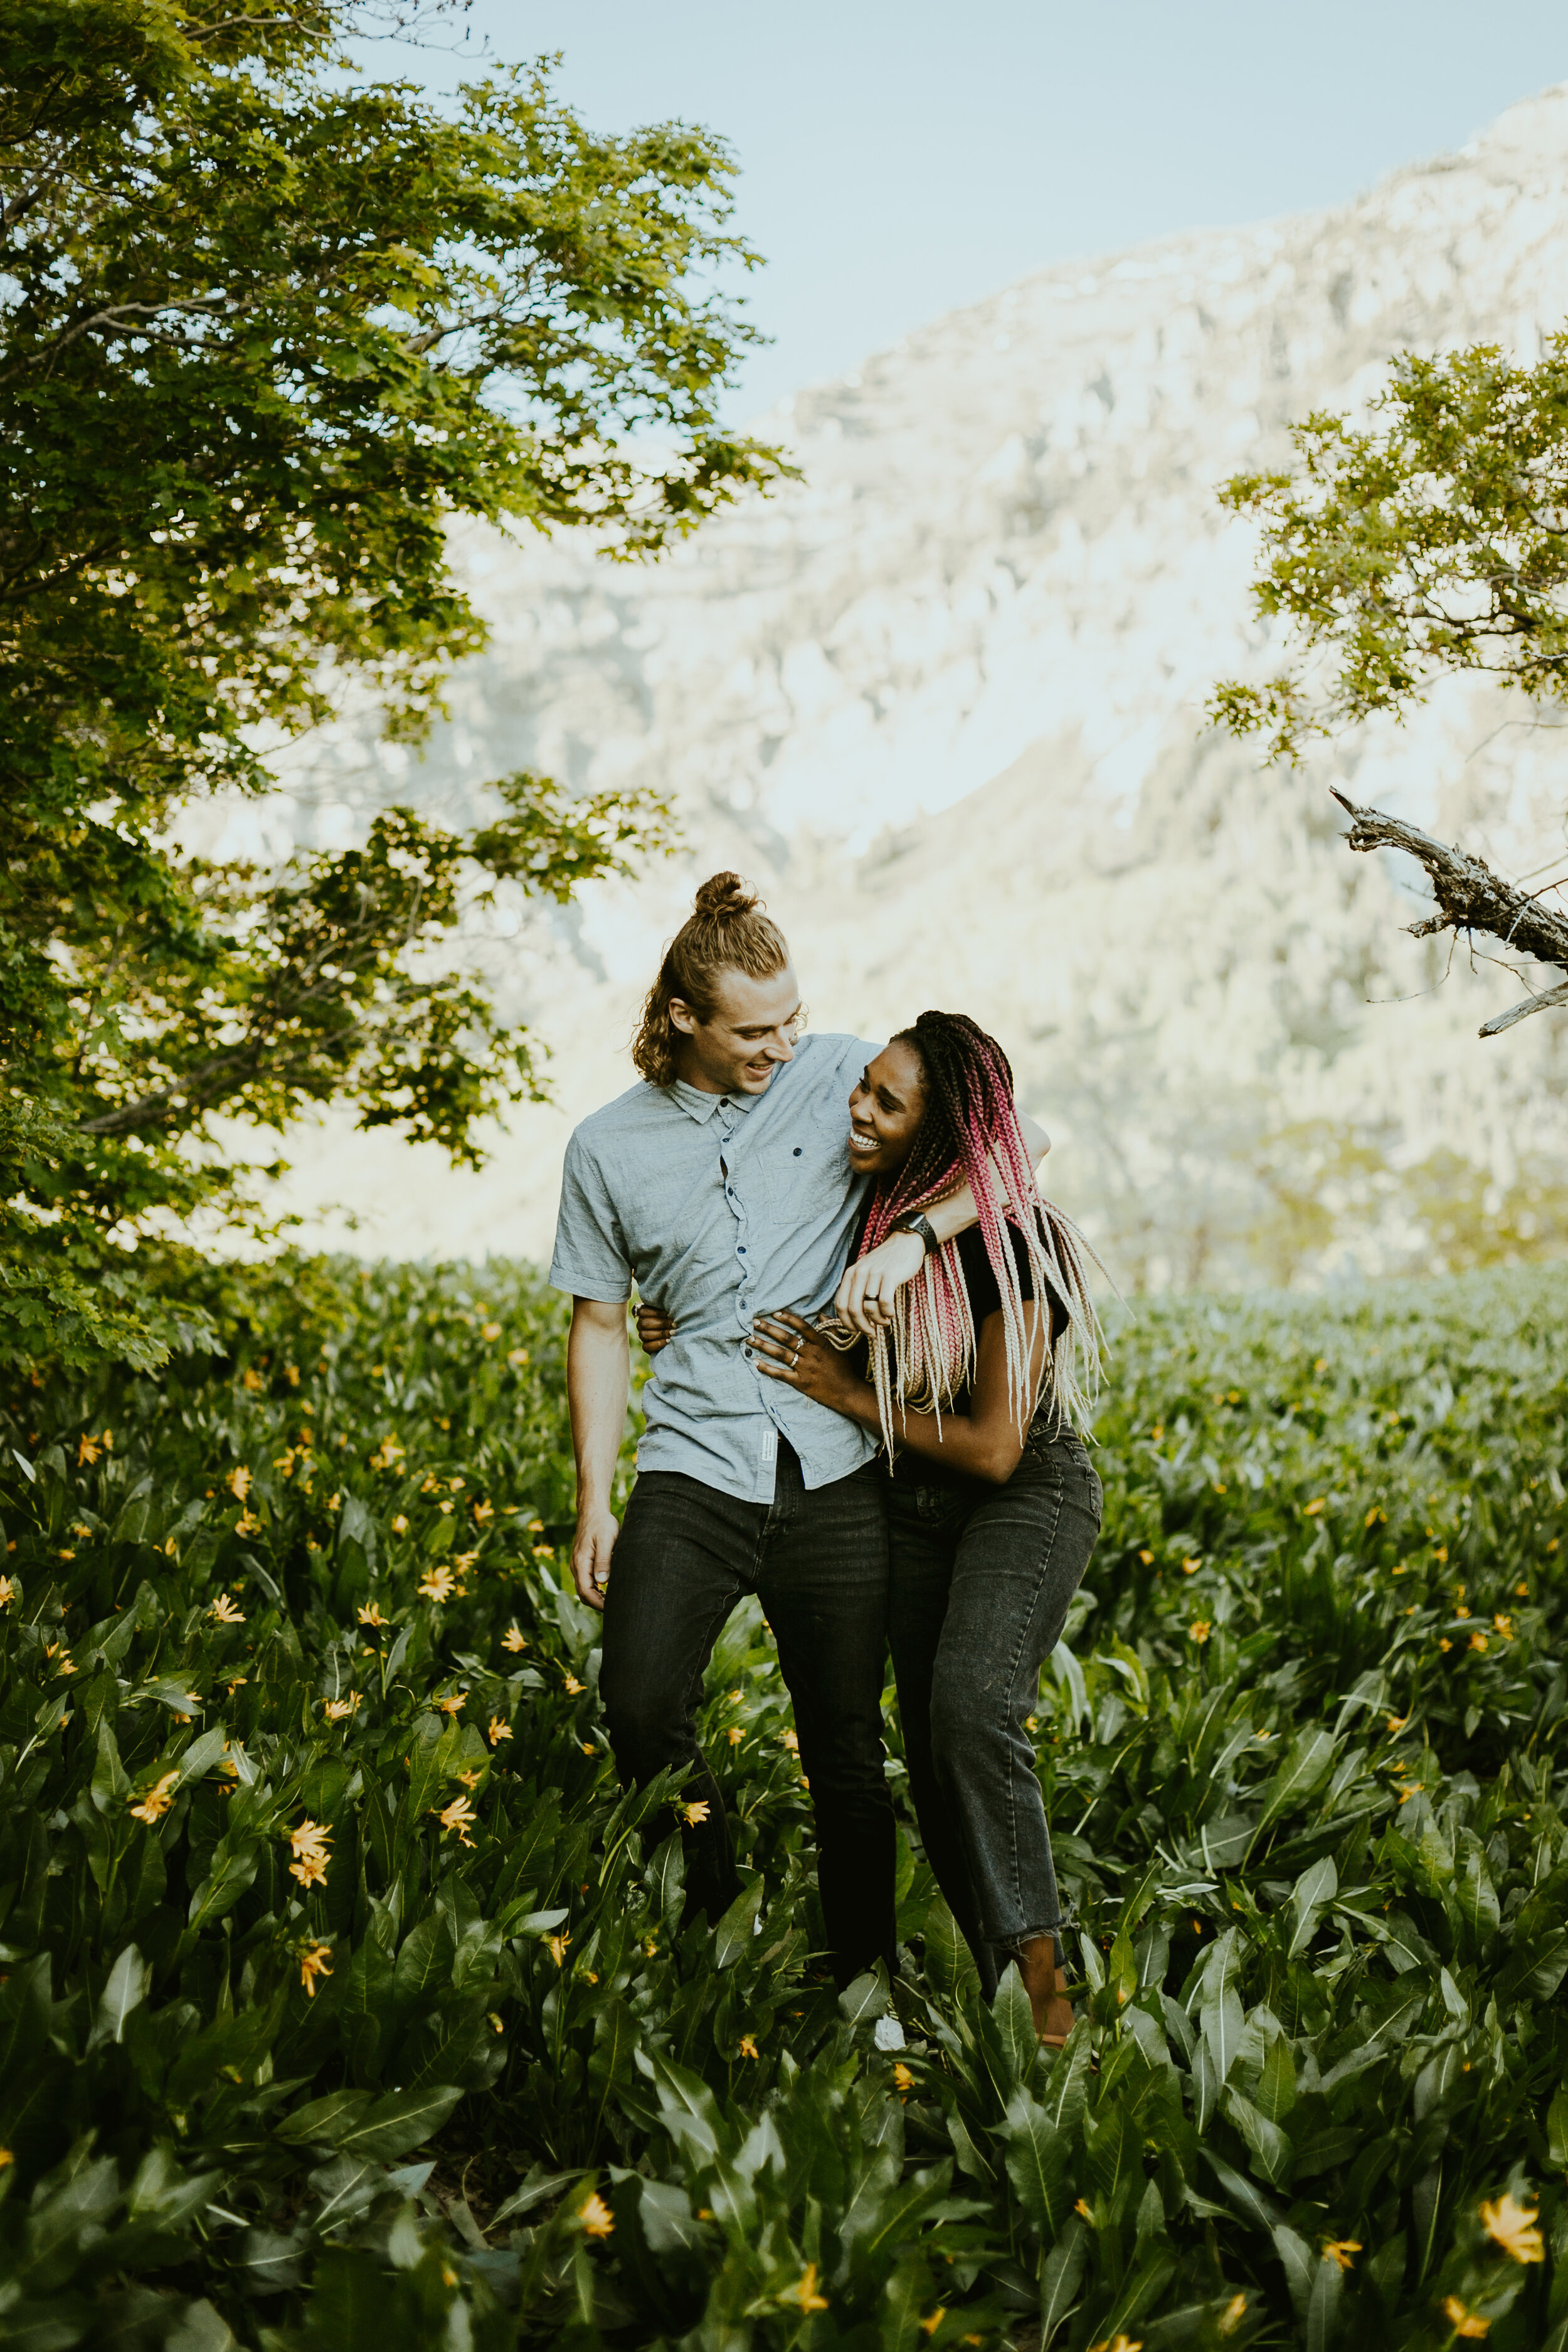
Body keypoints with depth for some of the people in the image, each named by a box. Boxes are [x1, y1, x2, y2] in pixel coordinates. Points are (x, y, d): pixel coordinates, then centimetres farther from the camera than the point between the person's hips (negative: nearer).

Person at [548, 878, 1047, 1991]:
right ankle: (716, 1926, 11)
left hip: (837, 1473, -1)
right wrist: (595, 1504, 9)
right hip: (696, 1470, 1)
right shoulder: (610, 1149, 6)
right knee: (641, 1707, -16)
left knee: (847, 1750, 6)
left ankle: (864, 1978, 25)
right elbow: (601, 1325, 13)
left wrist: (909, 1238, -21)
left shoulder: (841, 1077, 1)